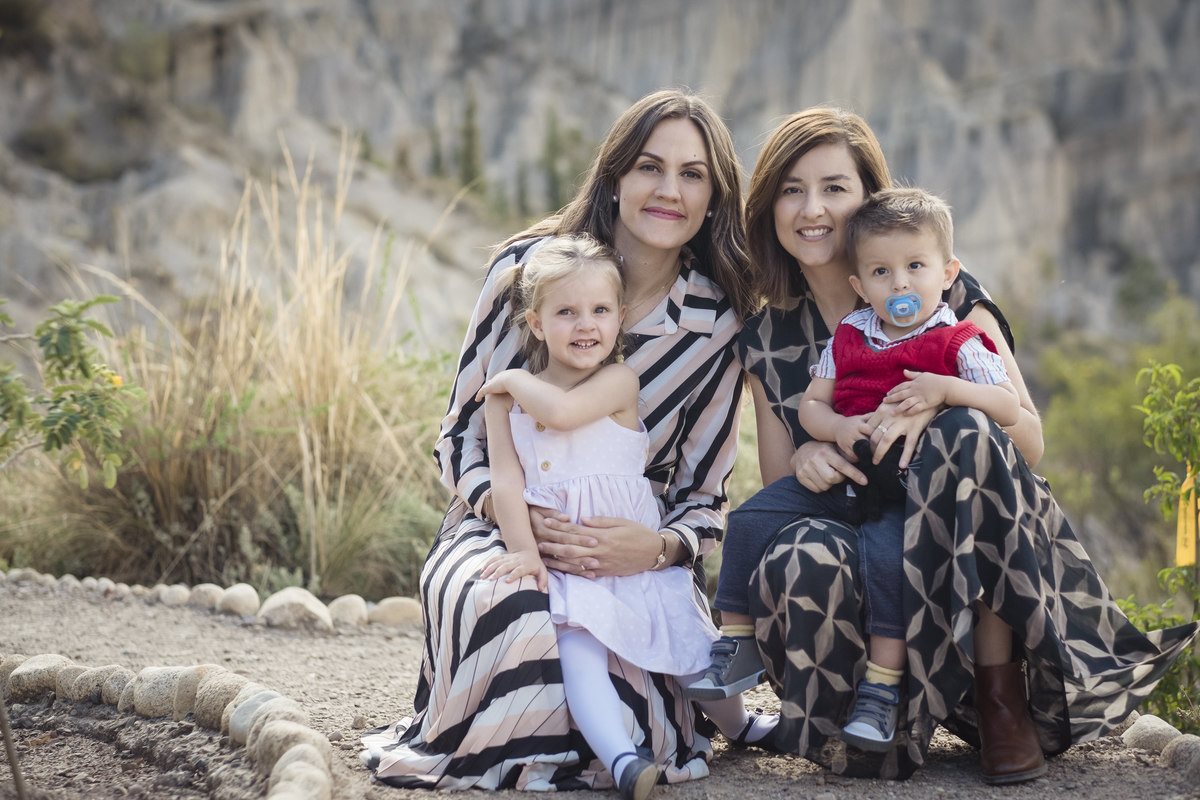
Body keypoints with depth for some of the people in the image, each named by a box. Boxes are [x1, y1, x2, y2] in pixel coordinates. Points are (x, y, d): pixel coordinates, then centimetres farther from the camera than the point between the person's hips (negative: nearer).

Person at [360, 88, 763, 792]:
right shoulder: (527, 267, -4)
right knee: (522, 621, -38)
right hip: (501, 528, -1)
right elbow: (463, 434, 1)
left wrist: (656, 547, -20)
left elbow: (704, 497, 4)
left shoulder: (721, 326, -1)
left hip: (633, 548, 1)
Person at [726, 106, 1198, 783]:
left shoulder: (947, 296, 0)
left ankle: (1000, 690, -22)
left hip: (985, 553, -1)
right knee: (804, 558, -35)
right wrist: (804, 459, -14)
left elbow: (1029, 438, -4)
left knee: (967, 432, -33)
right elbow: (778, 488, 11)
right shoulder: (767, 340, 9)